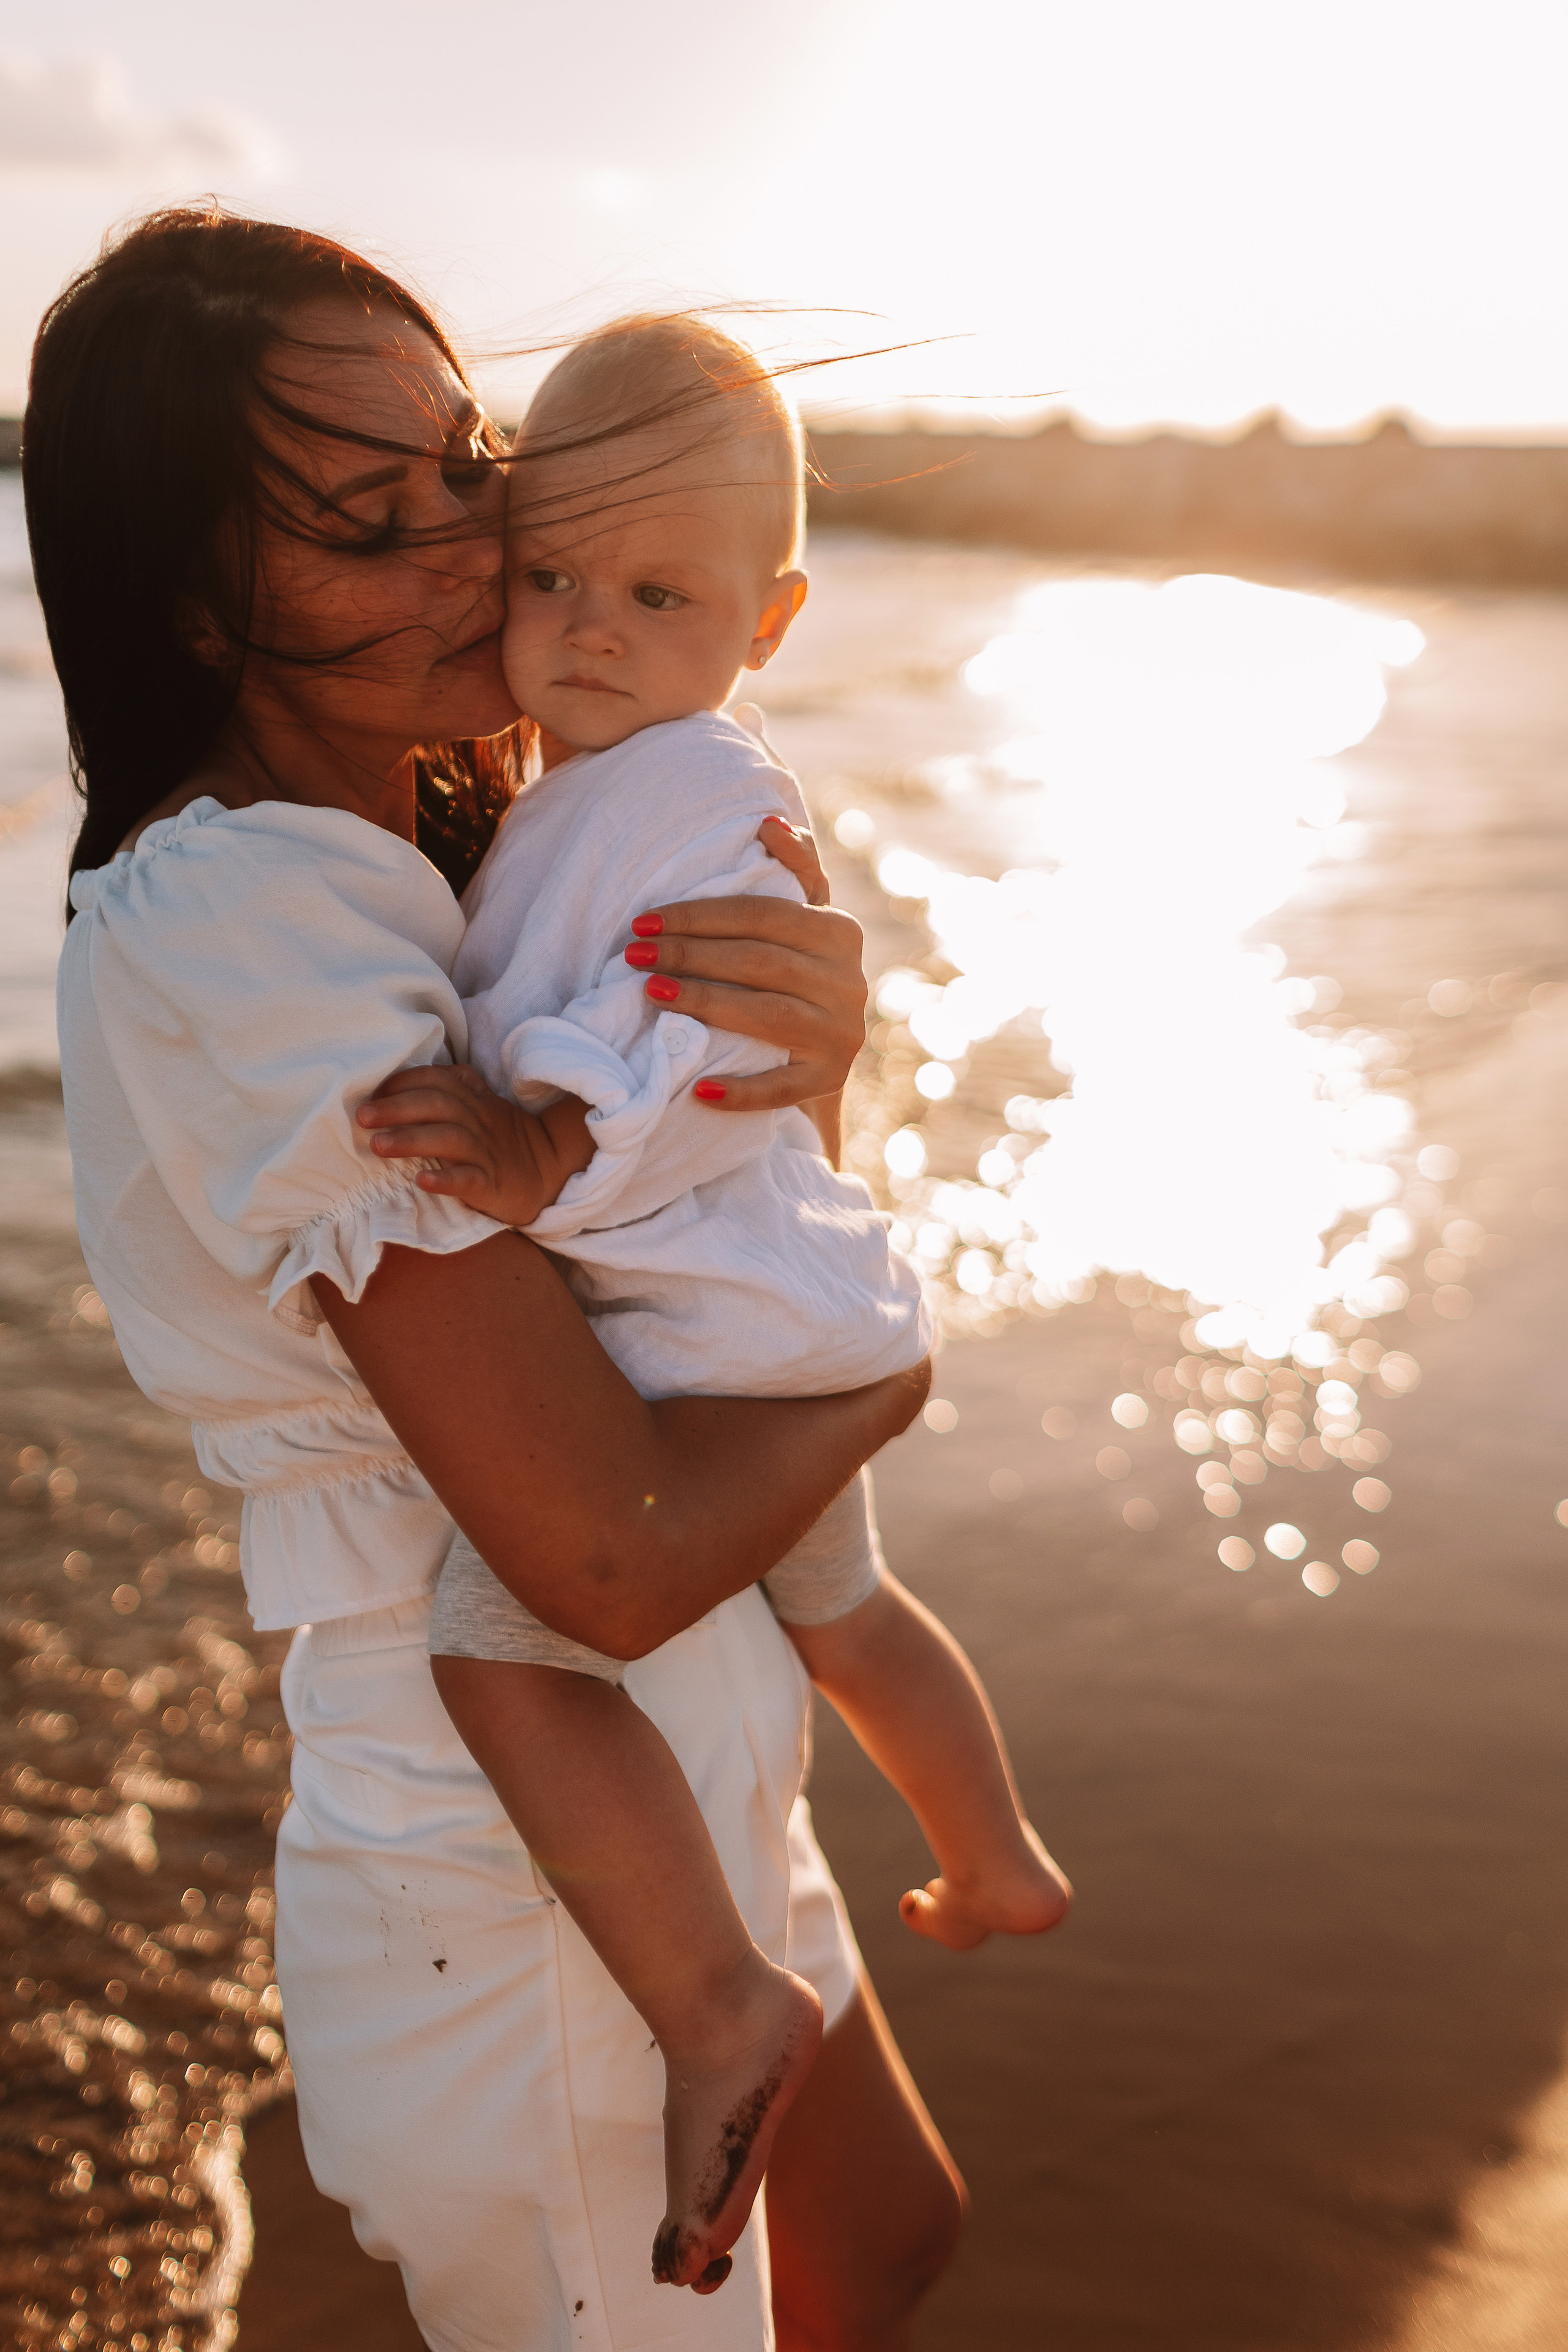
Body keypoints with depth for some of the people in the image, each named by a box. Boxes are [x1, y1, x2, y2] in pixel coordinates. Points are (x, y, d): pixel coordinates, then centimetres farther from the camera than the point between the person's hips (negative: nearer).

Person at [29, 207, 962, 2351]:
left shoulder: (409, 851, 2)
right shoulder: (241, 927, -27)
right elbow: (614, 1555, -30)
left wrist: (819, 1041, -22)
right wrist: (889, 1368, -12)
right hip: (521, 1907, -9)